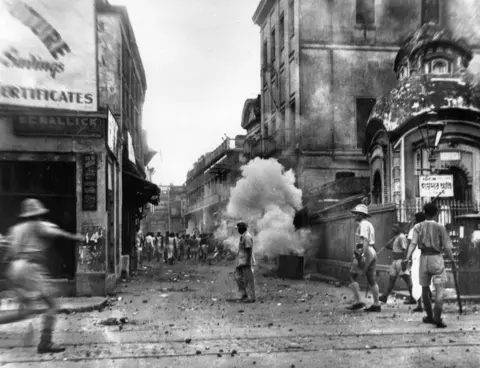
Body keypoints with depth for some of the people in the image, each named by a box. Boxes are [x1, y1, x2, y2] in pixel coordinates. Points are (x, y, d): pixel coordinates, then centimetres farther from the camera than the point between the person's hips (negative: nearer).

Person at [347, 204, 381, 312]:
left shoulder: (363, 224, -9)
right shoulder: (369, 224, 21)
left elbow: (365, 241, -21)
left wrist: (363, 256, -26)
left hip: (365, 253, -10)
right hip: (372, 252, 10)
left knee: (352, 276, -5)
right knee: (372, 279, 9)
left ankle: (358, 302, -9)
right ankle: (376, 304, 10)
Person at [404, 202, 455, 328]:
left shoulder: (418, 227, 2)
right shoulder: (440, 227, -1)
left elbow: (413, 243, -11)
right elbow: (446, 247, -3)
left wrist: (408, 258, -19)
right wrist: (452, 260, 10)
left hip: (424, 258, 3)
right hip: (436, 258, -2)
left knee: (425, 288, 17)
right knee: (439, 289, -4)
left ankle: (430, 316, 27)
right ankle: (437, 317, -19)